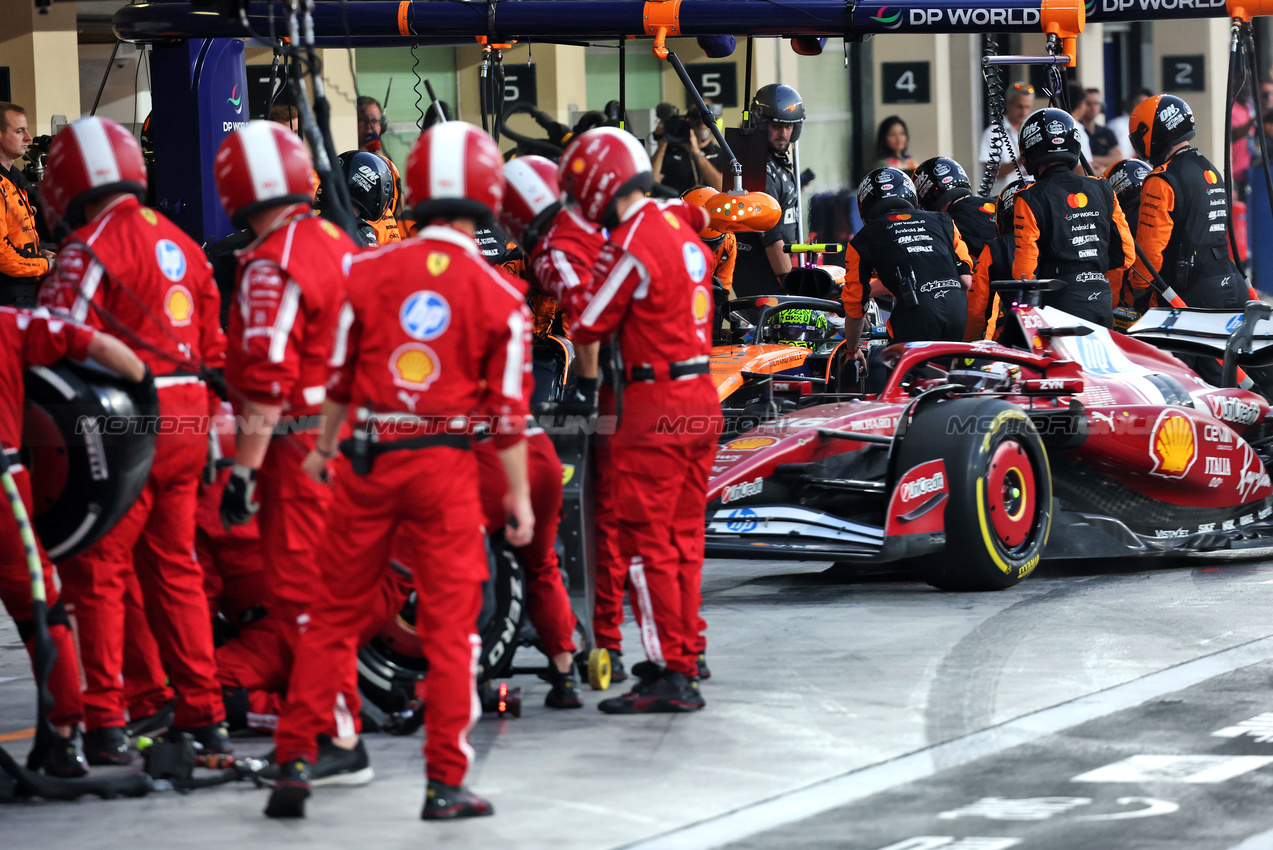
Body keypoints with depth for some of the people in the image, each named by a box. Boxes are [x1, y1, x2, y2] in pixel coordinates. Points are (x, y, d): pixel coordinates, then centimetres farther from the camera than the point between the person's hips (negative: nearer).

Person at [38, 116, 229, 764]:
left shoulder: (92, 245, -10)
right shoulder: (180, 243, 15)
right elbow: (213, 345, 19)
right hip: (188, 421, 7)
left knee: (98, 571, -1)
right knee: (174, 568, 16)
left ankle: (105, 725, -2)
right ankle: (204, 716, 18)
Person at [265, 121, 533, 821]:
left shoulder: (367, 271, 0)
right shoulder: (499, 296, -4)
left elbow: (340, 374, 9)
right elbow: (509, 409, -3)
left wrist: (323, 447, 23)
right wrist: (519, 495, 6)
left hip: (369, 459, 2)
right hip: (448, 469, -2)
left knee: (335, 612, 12)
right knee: (449, 625, 5)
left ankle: (296, 759, 11)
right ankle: (445, 782, 6)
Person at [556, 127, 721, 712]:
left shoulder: (632, 244, -15)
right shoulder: (679, 225, 10)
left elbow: (588, 326, -9)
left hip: (655, 407, -9)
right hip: (700, 399, 9)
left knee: (645, 543, -4)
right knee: (682, 538, 15)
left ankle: (670, 675, -5)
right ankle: (685, 655, 22)